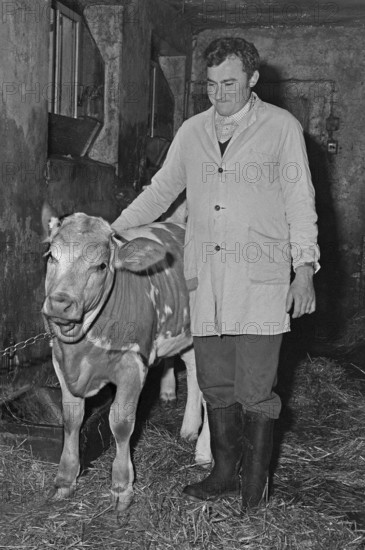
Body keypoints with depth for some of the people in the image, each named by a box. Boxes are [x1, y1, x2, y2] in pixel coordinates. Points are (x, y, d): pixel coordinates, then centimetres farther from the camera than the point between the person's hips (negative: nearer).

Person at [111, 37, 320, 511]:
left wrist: (304, 270, -4)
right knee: (215, 382, 10)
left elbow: (300, 203, 2)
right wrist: (111, 233, 12)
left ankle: (255, 482, 16)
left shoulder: (282, 127, 2)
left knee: (255, 389, -2)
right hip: (205, 276, 4)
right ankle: (225, 472, 26)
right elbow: (159, 192, 19)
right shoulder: (192, 131, 12)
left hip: (262, 279, -4)